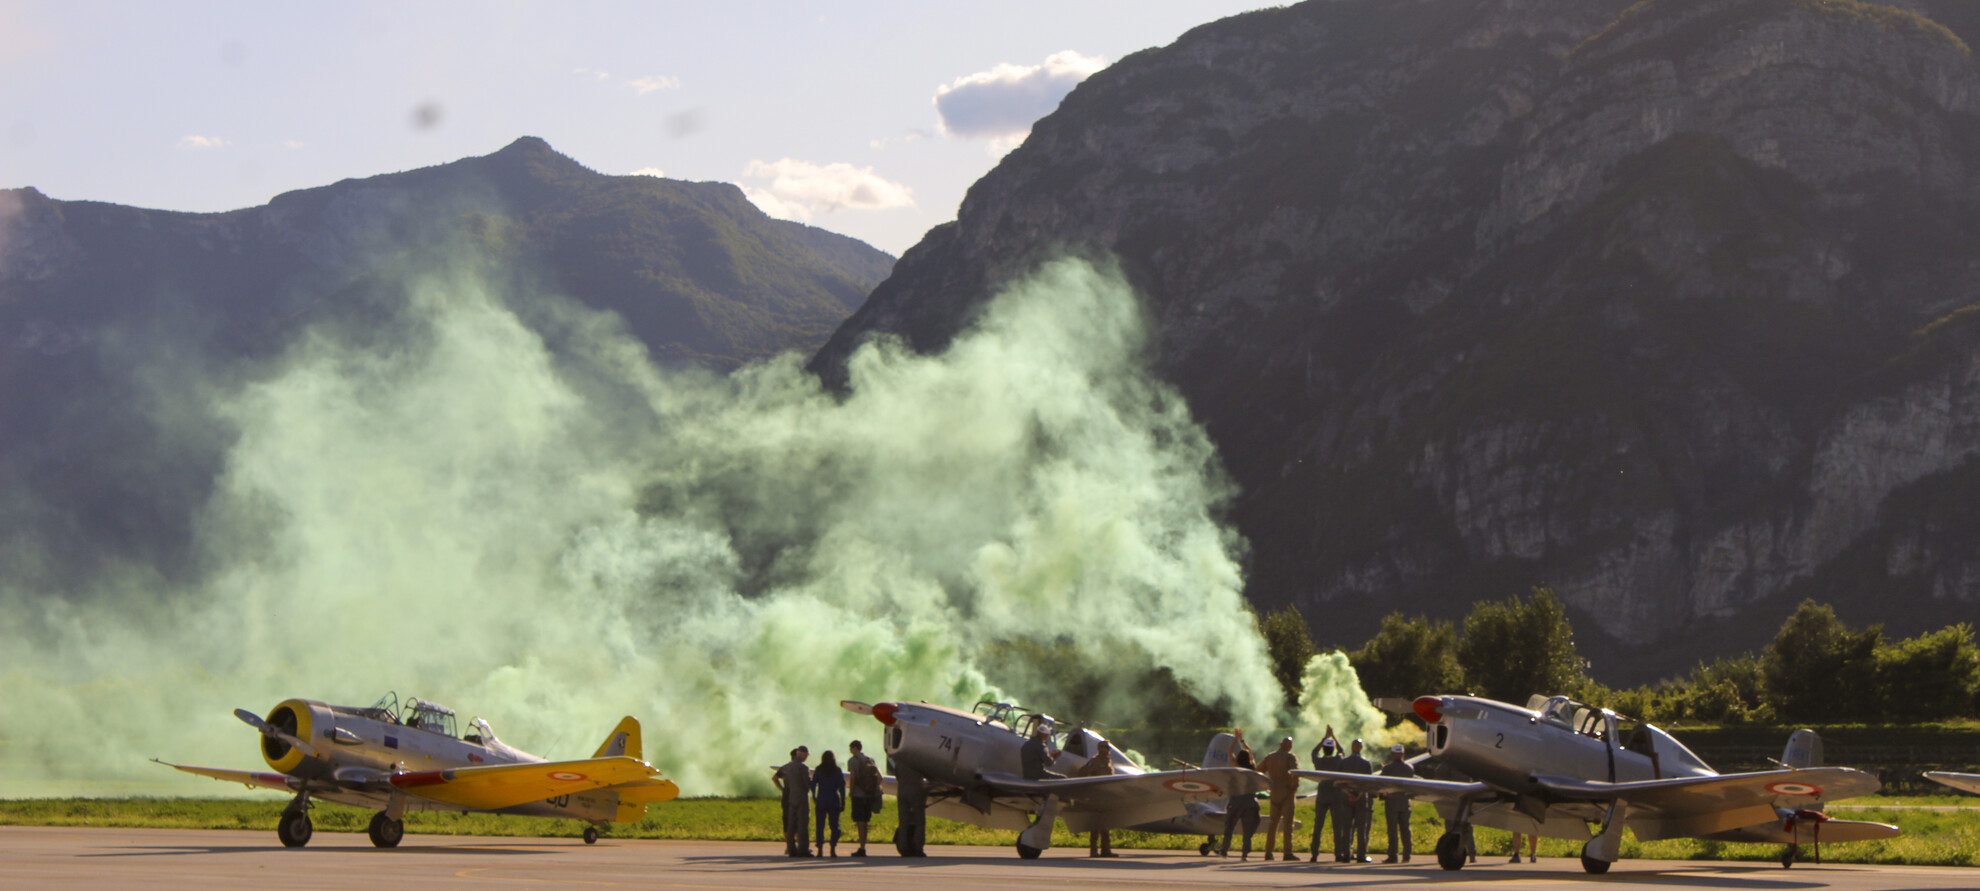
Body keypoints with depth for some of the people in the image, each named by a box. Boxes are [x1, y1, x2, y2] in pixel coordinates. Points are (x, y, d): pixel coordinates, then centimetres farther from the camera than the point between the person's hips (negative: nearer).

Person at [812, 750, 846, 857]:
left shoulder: (818, 770, 0)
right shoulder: (837, 771, 0)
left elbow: (813, 784, -1)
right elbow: (842, 786, -4)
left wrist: (813, 797, 15)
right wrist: (843, 802, 0)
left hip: (821, 801, 0)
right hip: (834, 800, 0)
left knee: (820, 825, 6)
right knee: (834, 826, 4)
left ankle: (820, 849, 1)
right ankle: (833, 849, -6)